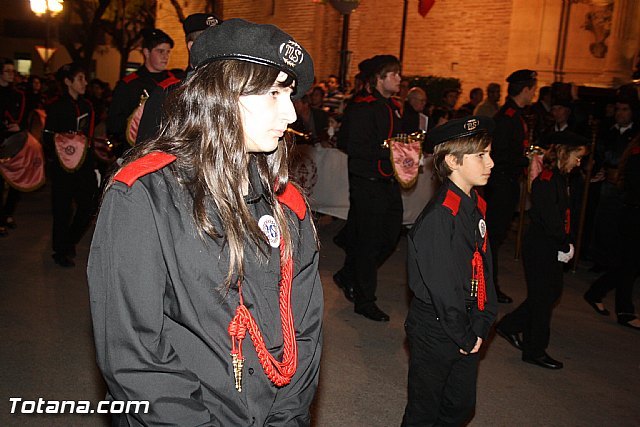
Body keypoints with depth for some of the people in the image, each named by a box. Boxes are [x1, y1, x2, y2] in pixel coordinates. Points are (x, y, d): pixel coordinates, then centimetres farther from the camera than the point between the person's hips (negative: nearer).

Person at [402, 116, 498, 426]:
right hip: (435, 331, -8)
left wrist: (480, 327, 1)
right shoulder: (439, 217, -24)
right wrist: (465, 339, -13)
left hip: (466, 333, 8)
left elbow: (484, 268, 7)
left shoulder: (476, 207, 4)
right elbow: (443, 288, -23)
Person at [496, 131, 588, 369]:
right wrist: (565, 247, -13)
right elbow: (550, 219, -22)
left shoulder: (560, 178, 11)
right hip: (540, 248, -10)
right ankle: (535, 351, 18)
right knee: (542, 298, 2)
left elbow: (563, 215, 13)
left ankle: (509, 326, 29)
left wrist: (567, 243, 3)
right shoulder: (546, 179, -19)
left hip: (554, 248, 10)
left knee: (552, 292, 17)